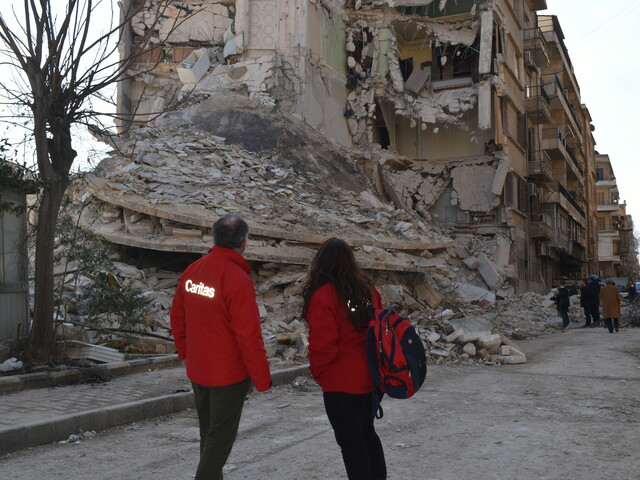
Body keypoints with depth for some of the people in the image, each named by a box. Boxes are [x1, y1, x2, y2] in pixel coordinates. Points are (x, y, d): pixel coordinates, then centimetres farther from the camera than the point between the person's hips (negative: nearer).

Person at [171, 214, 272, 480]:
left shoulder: (192, 271, -1)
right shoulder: (237, 279, -23)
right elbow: (249, 336, -22)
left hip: (197, 371, 7)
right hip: (229, 374, -7)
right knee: (221, 438, 5)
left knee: (208, 434, 21)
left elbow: (177, 318, 9)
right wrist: (262, 378, -12)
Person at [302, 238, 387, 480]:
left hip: (340, 382, -7)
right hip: (369, 377, 7)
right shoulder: (368, 289, 3)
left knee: (350, 441, 4)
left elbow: (322, 342, -19)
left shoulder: (323, 294, -17)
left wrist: (318, 372, -2)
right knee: (367, 433, 22)